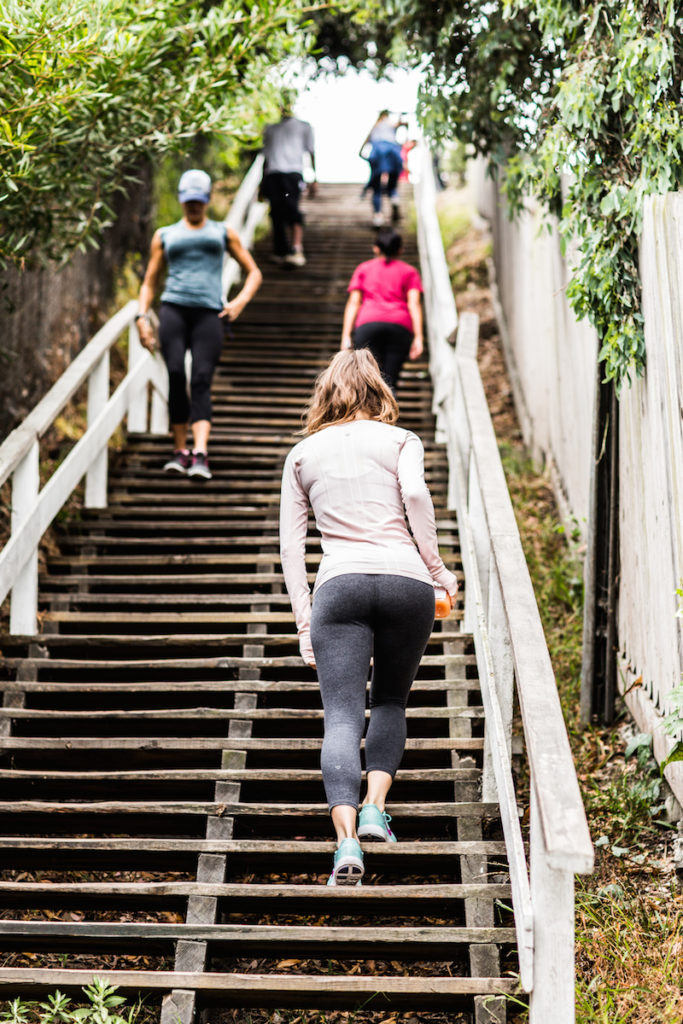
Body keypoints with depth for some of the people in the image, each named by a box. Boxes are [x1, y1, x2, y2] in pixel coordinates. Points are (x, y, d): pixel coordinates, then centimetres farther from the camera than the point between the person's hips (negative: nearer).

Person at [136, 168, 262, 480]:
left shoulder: (223, 233, 21)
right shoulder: (165, 236, 22)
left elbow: (253, 272, 20)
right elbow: (150, 282, 23)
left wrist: (241, 300, 1)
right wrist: (142, 316, 7)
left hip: (209, 313, -1)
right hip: (173, 309, 1)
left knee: (201, 380, -15)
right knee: (176, 376, -13)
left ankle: (200, 454, -26)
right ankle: (180, 450, -2)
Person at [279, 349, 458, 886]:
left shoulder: (303, 453, 21)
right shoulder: (401, 440, 16)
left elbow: (291, 546, 15)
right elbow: (415, 494, -6)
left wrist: (304, 622, 16)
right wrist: (436, 566, 2)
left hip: (339, 584, 0)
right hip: (405, 580, 0)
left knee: (342, 716, -6)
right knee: (391, 701, 20)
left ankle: (347, 838, -21)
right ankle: (375, 807, 4)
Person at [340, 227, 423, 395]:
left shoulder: (363, 269, 25)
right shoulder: (409, 271, 23)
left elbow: (353, 303, 12)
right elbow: (414, 303, 8)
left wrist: (346, 336, 5)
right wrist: (418, 337, -1)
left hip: (367, 324, 0)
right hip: (400, 326, 0)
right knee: (389, 382, -2)